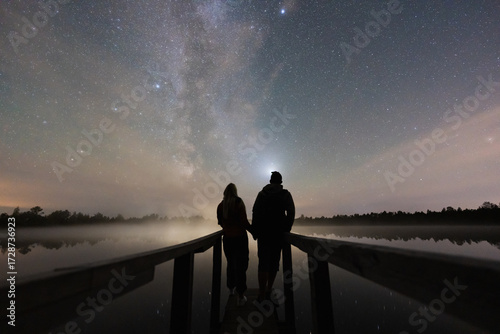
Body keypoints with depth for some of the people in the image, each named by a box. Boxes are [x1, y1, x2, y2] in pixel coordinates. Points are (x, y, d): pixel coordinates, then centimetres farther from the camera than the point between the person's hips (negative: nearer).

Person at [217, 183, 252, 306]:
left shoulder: (220, 205, -1)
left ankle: (231, 287, 37)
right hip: (240, 237, -4)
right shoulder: (239, 203, -14)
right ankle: (240, 296, 4)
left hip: (227, 238, 4)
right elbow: (244, 221, -15)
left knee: (230, 263, 21)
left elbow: (220, 222, 9)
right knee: (241, 265, 3)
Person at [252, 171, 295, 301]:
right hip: (278, 232, 0)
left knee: (263, 262, 2)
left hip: (263, 232, 1)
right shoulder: (286, 194, 3)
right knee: (274, 262, 12)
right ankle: (268, 291, 21)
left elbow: (255, 212, 2)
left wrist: (255, 230, 5)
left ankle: (262, 294, -1)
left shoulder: (262, 193, 7)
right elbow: (291, 213, -4)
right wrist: (286, 229, 6)